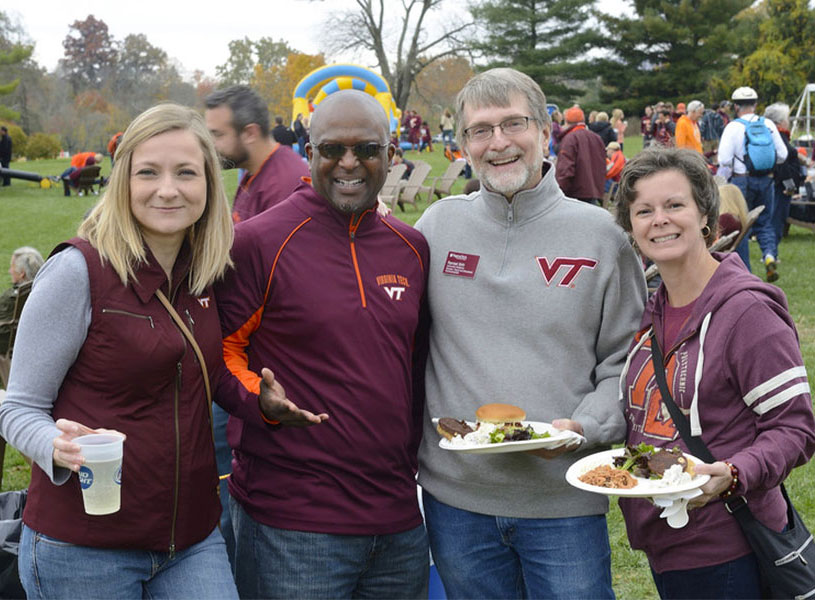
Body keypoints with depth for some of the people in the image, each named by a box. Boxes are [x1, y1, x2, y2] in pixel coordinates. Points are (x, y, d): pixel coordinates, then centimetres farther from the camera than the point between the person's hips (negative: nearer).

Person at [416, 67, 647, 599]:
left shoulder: (600, 235, -1)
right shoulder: (439, 225, 4)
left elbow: (624, 362, 1)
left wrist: (584, 427, -16)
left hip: (564, 501, -2)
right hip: (454, 496, 2)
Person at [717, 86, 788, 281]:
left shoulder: (733, 127, -10)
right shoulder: (768, 125, 2)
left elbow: (725, 160, -14)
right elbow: (782, 155, 6)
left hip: (741, 180, -3)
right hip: (766, 180, 3)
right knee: (764, 223, 14)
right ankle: (770, 256, -9)